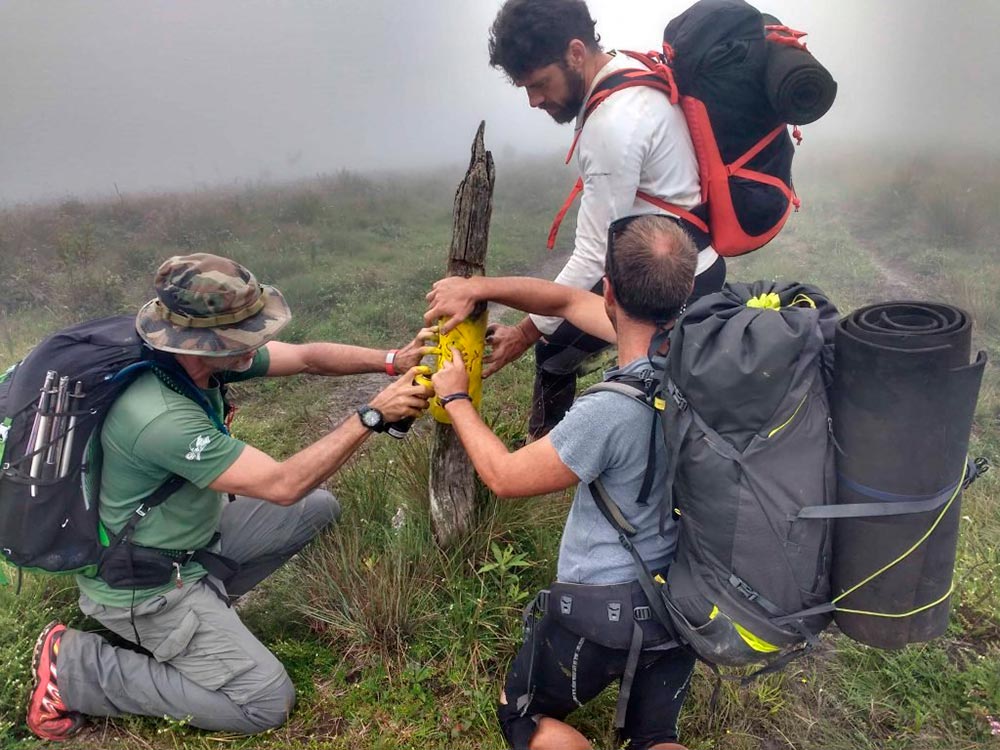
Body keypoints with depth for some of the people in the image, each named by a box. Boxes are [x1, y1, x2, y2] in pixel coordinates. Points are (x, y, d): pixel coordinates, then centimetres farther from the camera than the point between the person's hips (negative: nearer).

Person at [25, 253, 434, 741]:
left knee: (320, 508, 11)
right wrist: (372, 415, -31)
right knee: (267, 703, -8)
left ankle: (207, 598, 13)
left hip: (197, 537, 8)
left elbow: (306, 357, -5)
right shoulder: (159, 418, -37)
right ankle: (73, 668, 2)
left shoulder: (198, 356, -12)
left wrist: (389, 361, -18)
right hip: (144, 584, -8)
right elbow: (283, 485, -33)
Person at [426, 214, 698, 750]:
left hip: (602, 613, -6)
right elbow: (568, 302, 2)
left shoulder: (609, 411, -33)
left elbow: (504, 477, -15)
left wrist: (455, 399, -2)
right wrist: (476, 288, -2)